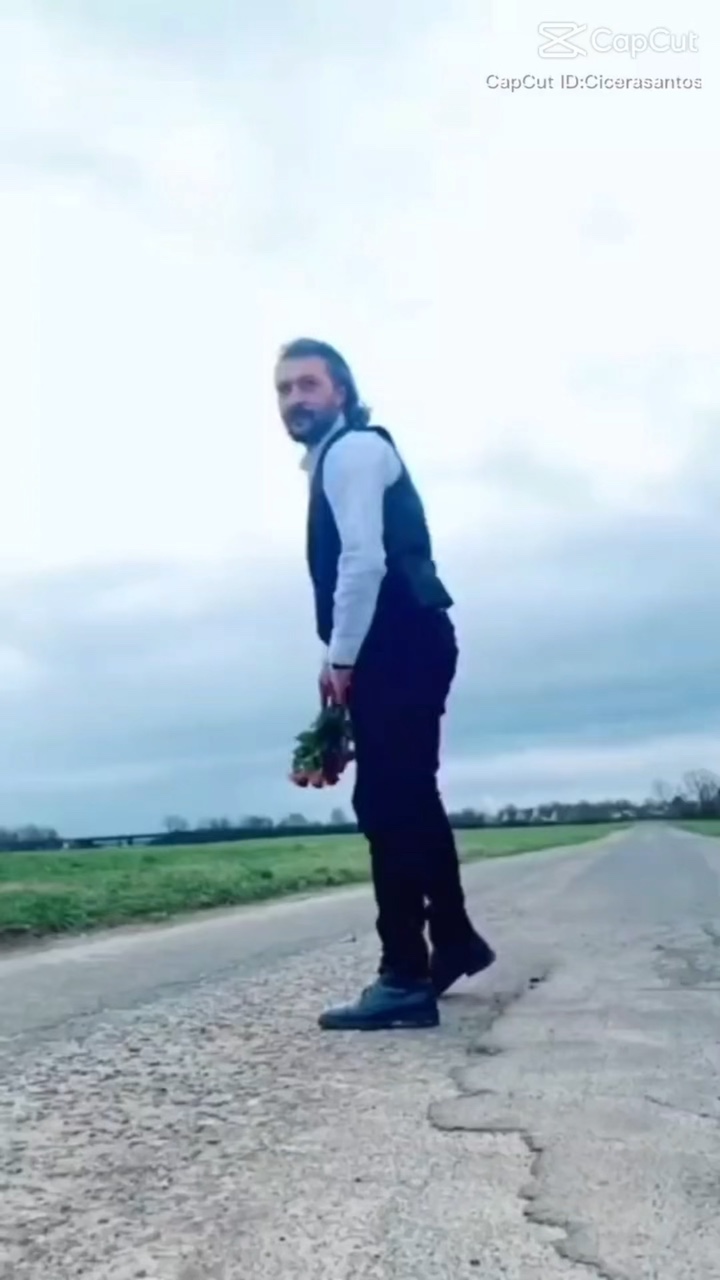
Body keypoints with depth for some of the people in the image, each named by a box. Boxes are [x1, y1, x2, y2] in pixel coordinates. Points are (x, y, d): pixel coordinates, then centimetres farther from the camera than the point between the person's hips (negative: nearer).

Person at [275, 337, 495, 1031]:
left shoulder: (353, 448, -7)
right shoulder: (333, 458, 23)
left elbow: (365, 561, -19)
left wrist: (341, 659, -15)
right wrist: (345, 655, 15)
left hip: (399, 648, -10)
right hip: (398, 650, 10)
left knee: (387, 806, -12)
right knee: (407, 802, 16)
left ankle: (406, 979, -9)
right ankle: (455, 940, 29)